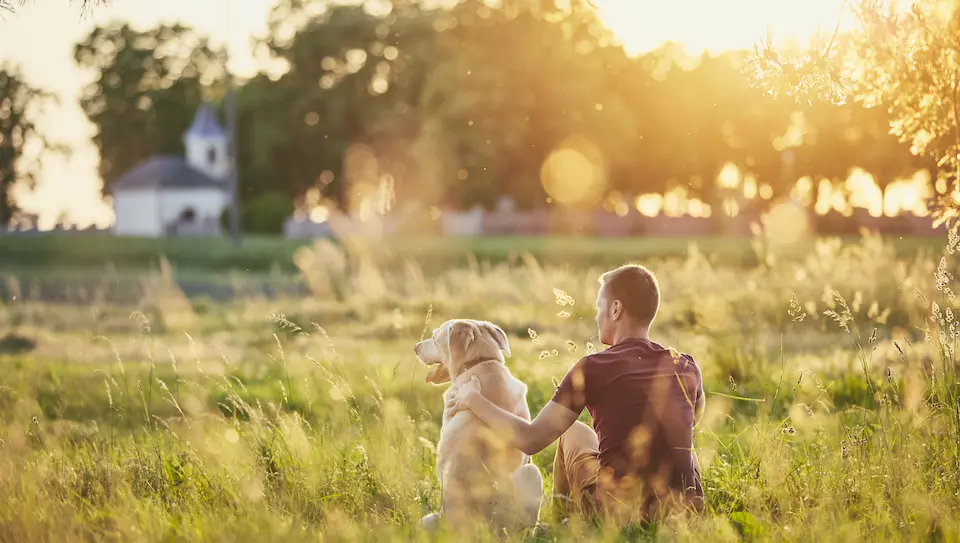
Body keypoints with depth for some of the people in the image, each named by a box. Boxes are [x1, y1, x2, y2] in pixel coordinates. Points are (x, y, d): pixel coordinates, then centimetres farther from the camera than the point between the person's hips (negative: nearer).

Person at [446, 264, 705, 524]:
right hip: (686, 512, 2)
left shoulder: (594, 368, -10)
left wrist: (473, 399, 2)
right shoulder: (686, 368, 1)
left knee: (576, 433, 26)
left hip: (618, 511, -2)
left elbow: (530, 440, -12)